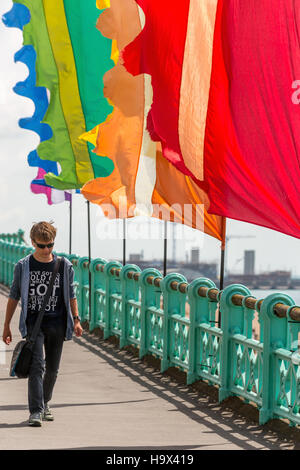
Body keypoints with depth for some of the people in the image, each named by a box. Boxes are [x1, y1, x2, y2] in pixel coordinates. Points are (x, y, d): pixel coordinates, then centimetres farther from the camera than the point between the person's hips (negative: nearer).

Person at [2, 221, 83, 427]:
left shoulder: (64, 265, 4)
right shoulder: (23, 266, 1)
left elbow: (71, 295, 13)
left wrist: (76, 320, 4)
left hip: (56, 323, 2)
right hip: (33, 322, -2)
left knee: (52, 369, 9)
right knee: (36, 366, -14)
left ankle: (45, 403, 31)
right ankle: (36, 411, -15)